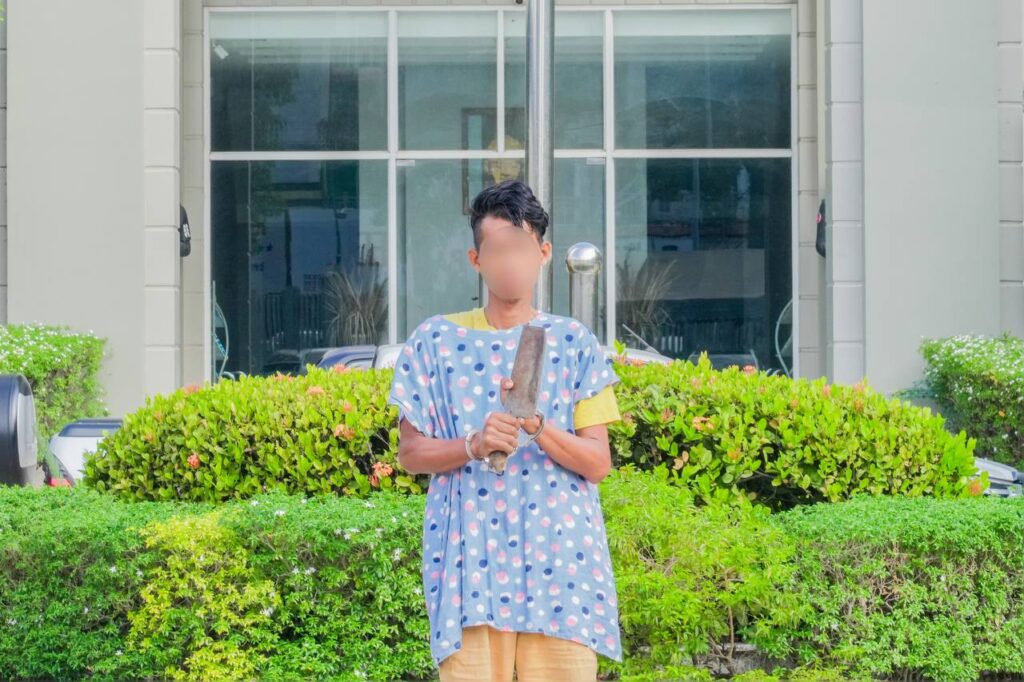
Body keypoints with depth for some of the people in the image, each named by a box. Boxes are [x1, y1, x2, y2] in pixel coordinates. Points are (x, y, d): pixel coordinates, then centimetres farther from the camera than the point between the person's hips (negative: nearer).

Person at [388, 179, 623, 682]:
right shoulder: (436, 340, 9)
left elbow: (599, 462, 3)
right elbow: (410, 452, 7)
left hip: (560, 558, 1)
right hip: (470, 558, 0)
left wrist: (537, 426, -14)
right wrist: (473, 446, -12)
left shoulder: (573, 343, 8)